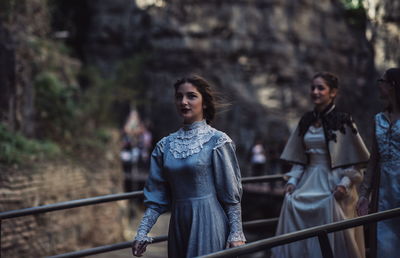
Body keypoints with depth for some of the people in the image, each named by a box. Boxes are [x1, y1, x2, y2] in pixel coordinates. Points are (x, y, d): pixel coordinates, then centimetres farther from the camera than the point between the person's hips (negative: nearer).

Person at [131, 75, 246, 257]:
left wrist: (236, 235, -10)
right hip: (178, 226, 5)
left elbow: (232, 194, -6)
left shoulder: (217, 141, -5)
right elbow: (156, 197, 8)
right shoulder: (165, 145, 8)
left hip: (208, 223, -4)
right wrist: (142, 233, 1)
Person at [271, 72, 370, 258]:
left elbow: (354, 161, -4)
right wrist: (292, 181, 3)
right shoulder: (306, 121, 12)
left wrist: (345, 183, -16)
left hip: (332, 182, -5)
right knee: (291, 202, -13)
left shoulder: (342, 122, -3)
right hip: (309, 181, 5)